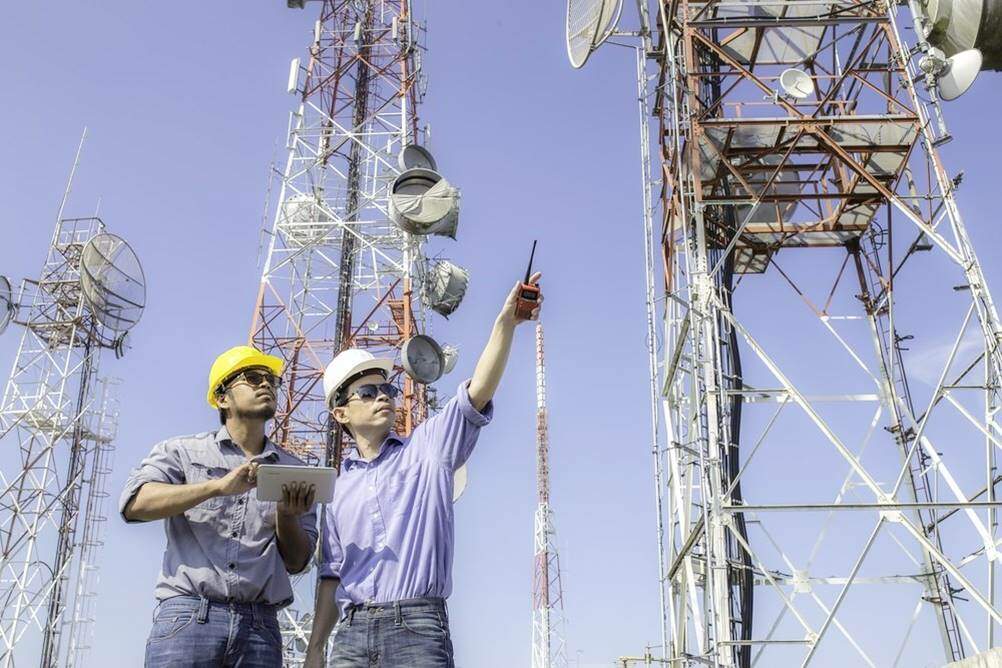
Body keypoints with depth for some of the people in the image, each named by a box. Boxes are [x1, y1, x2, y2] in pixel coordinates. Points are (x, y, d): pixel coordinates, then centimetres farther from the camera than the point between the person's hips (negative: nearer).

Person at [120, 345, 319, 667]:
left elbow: (296, 562, 13)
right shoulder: (182, 451, 10)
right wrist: (219, 486, -16)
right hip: (188, 615, -2)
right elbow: (135, 503, -8)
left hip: (260, 626, 2)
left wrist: (287, 516, -7)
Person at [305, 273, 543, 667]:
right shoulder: (338, 487, 17)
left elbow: (477, 391, -7)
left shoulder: (428, 448, 8)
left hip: (417, 626, -3)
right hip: (351, 633, 4)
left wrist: (505, 322, -19)